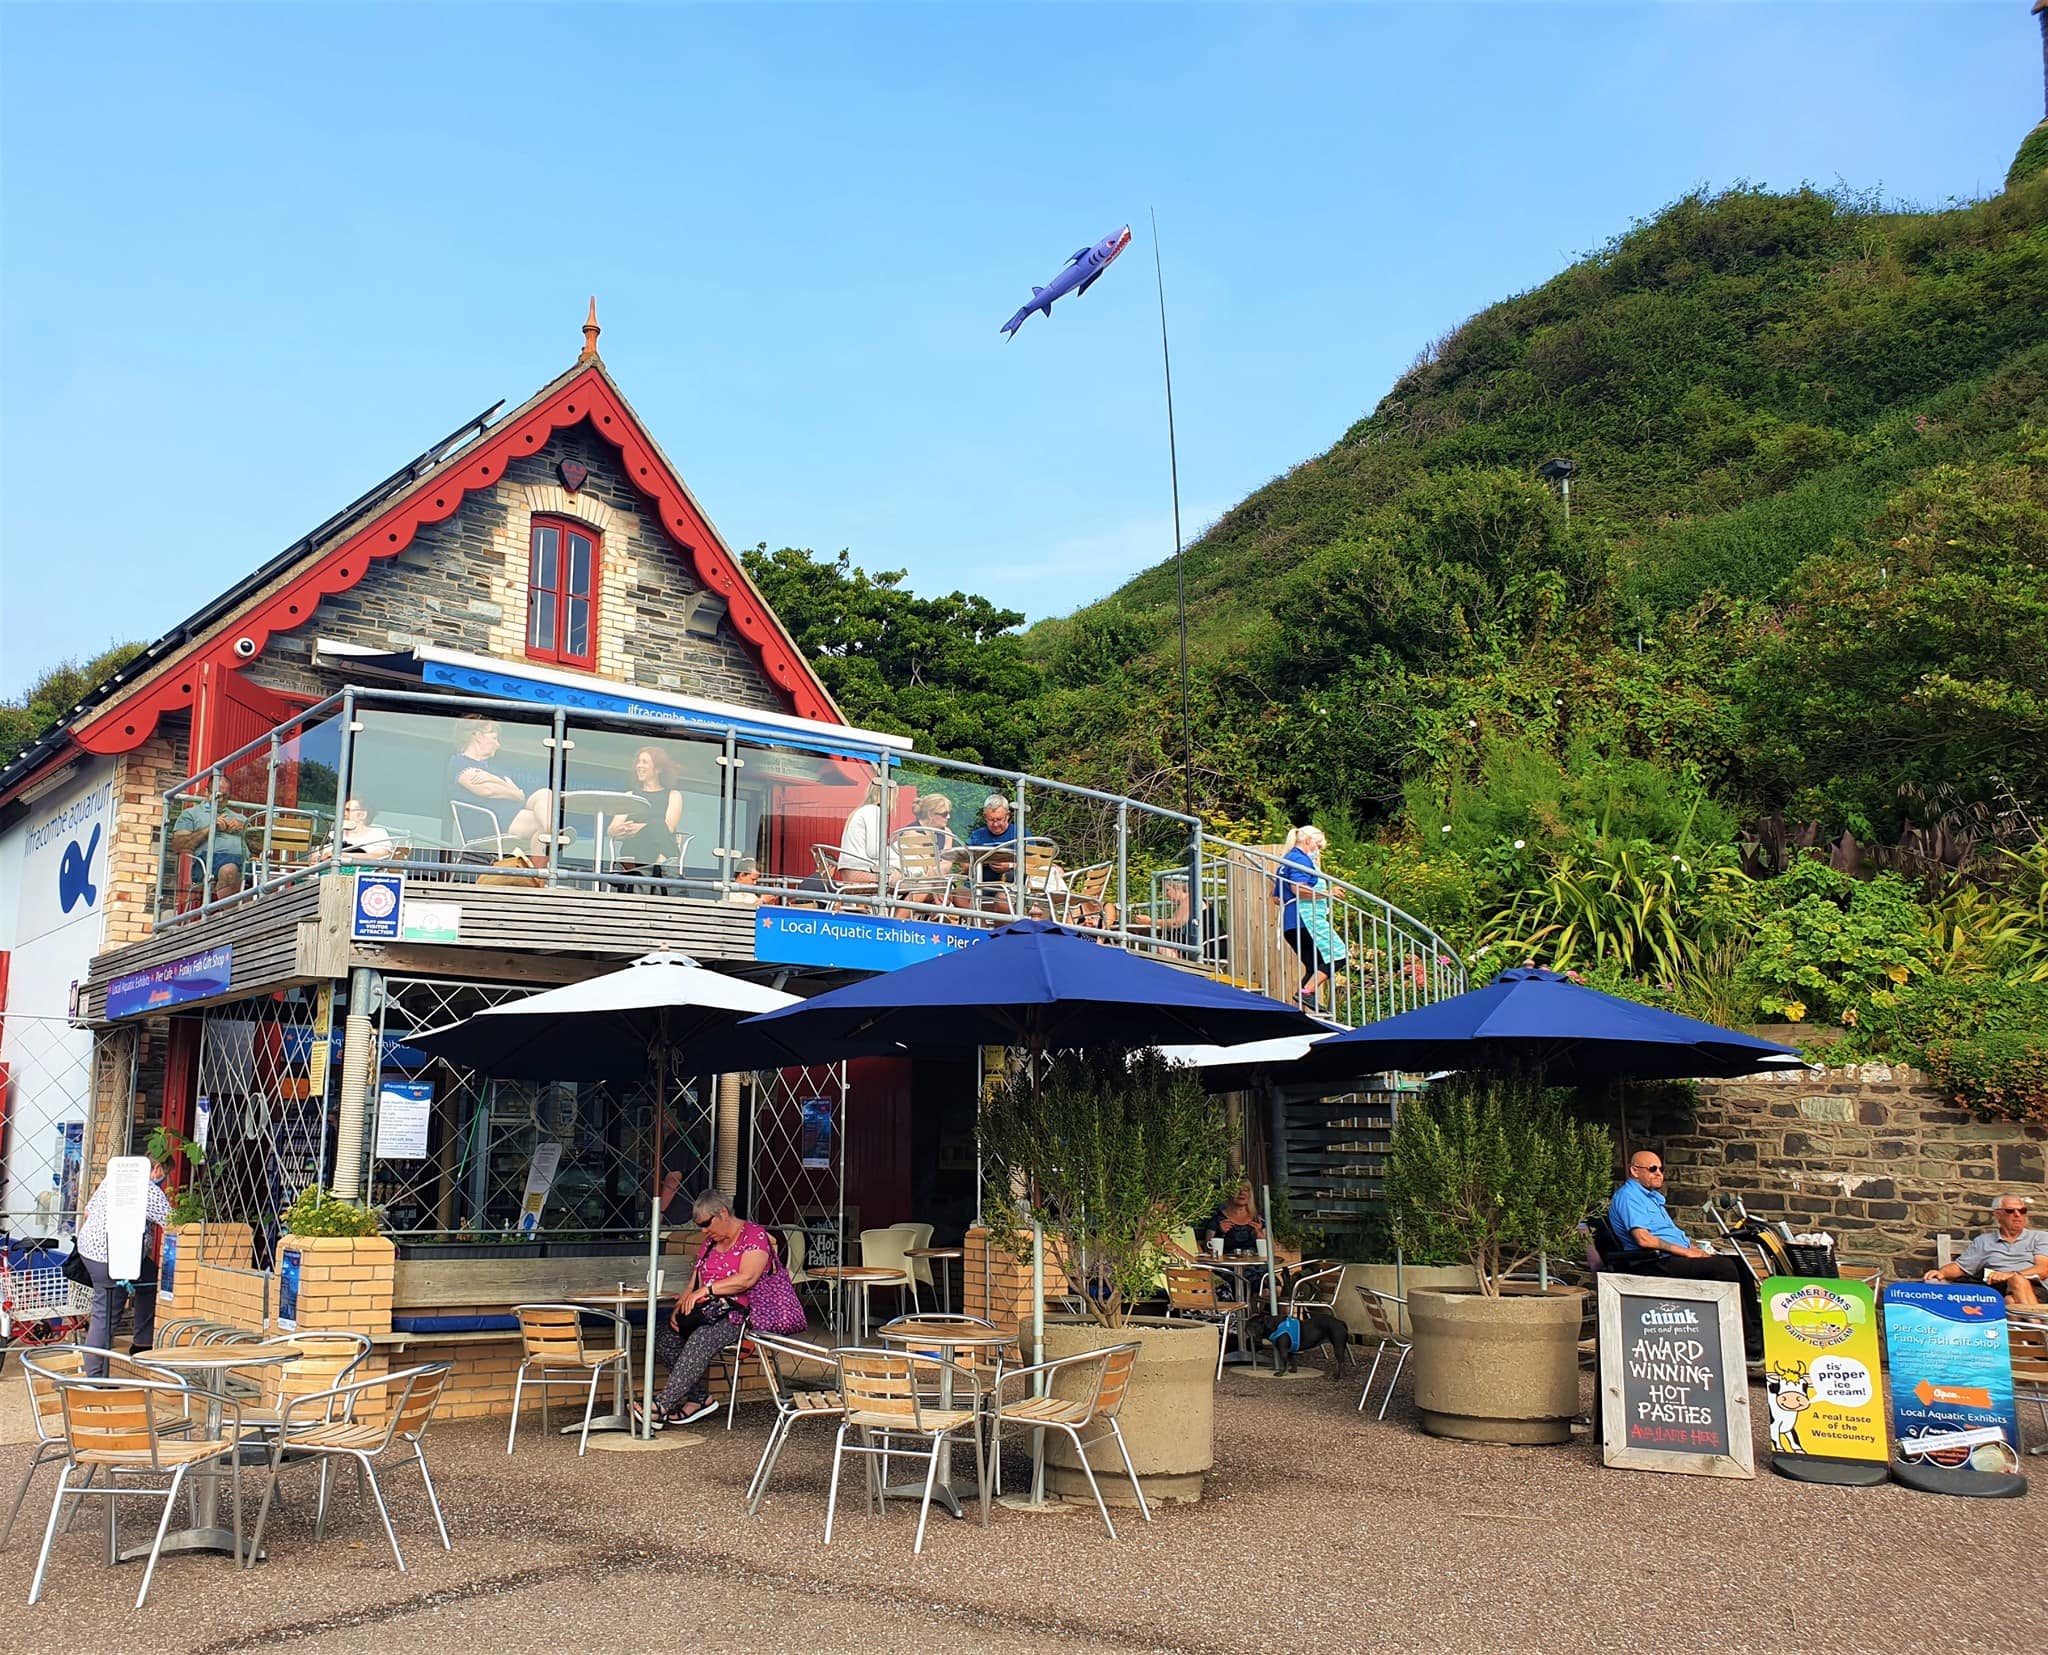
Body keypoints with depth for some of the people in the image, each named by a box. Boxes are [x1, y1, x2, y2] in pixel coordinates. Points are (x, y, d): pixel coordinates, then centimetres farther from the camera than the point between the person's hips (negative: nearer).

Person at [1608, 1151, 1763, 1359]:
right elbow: (1643, 1239, -21)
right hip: (1655, 1264, -10)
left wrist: (1695, 1249, 7)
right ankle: (1749, 1342, -18)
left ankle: (1756, 1328, -3)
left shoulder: (1651, 1196, 25)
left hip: (1673, 1258, 10)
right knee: (1724, 1267, -23)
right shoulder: (1628, 1196, -8)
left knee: (1739, 1264, 0)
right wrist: (1685, 1251, -17)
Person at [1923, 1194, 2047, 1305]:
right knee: (2011, 1301, -37)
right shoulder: (1983, 1241, 26)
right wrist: (1941, 1272, -3)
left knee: (2018, 1281, -38)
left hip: (2034, 1290, -1)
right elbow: (1959, 1267, 22)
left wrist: (2011, 1275, -15)